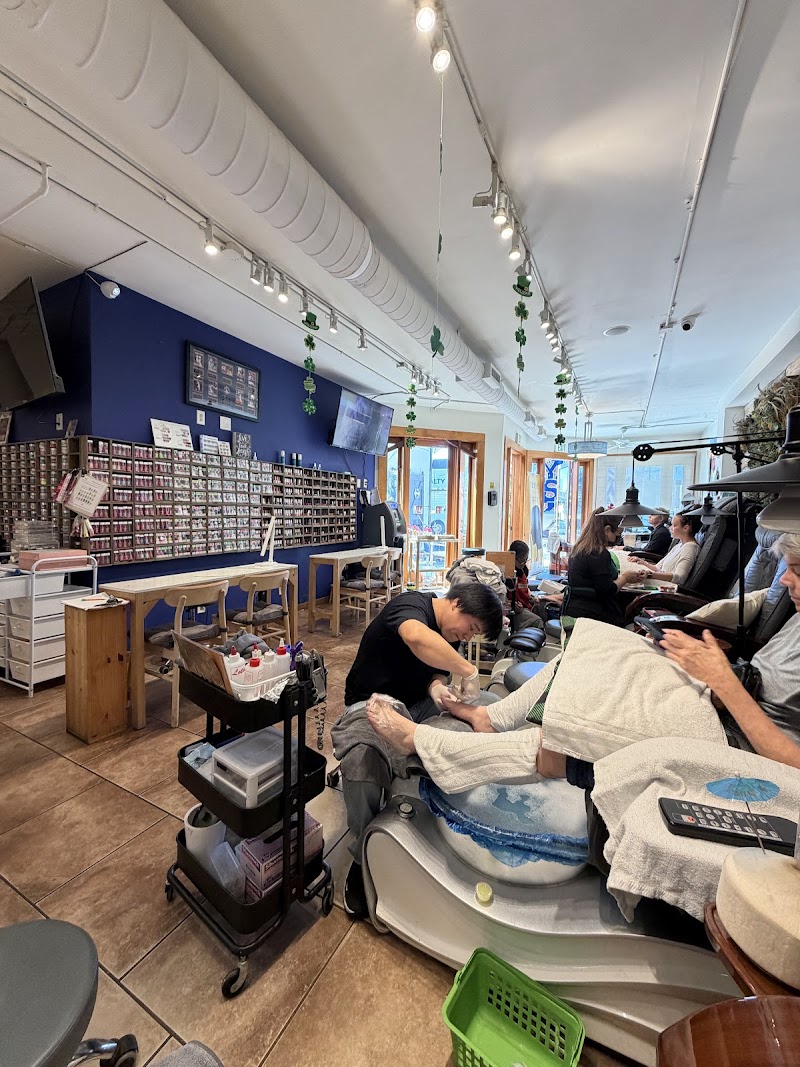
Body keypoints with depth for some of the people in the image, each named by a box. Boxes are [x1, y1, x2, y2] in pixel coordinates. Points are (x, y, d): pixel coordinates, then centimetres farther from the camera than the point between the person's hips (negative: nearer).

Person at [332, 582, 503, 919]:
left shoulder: (449, 635, 8)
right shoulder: (413, 604, -21)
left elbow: (433, 672, 7)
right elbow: (417, 638, -44)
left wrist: (436, 687, -16)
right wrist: (468, 670, -36)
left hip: (416, 704, 7)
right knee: (361, 760, -35)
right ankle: (365, 857, -11)